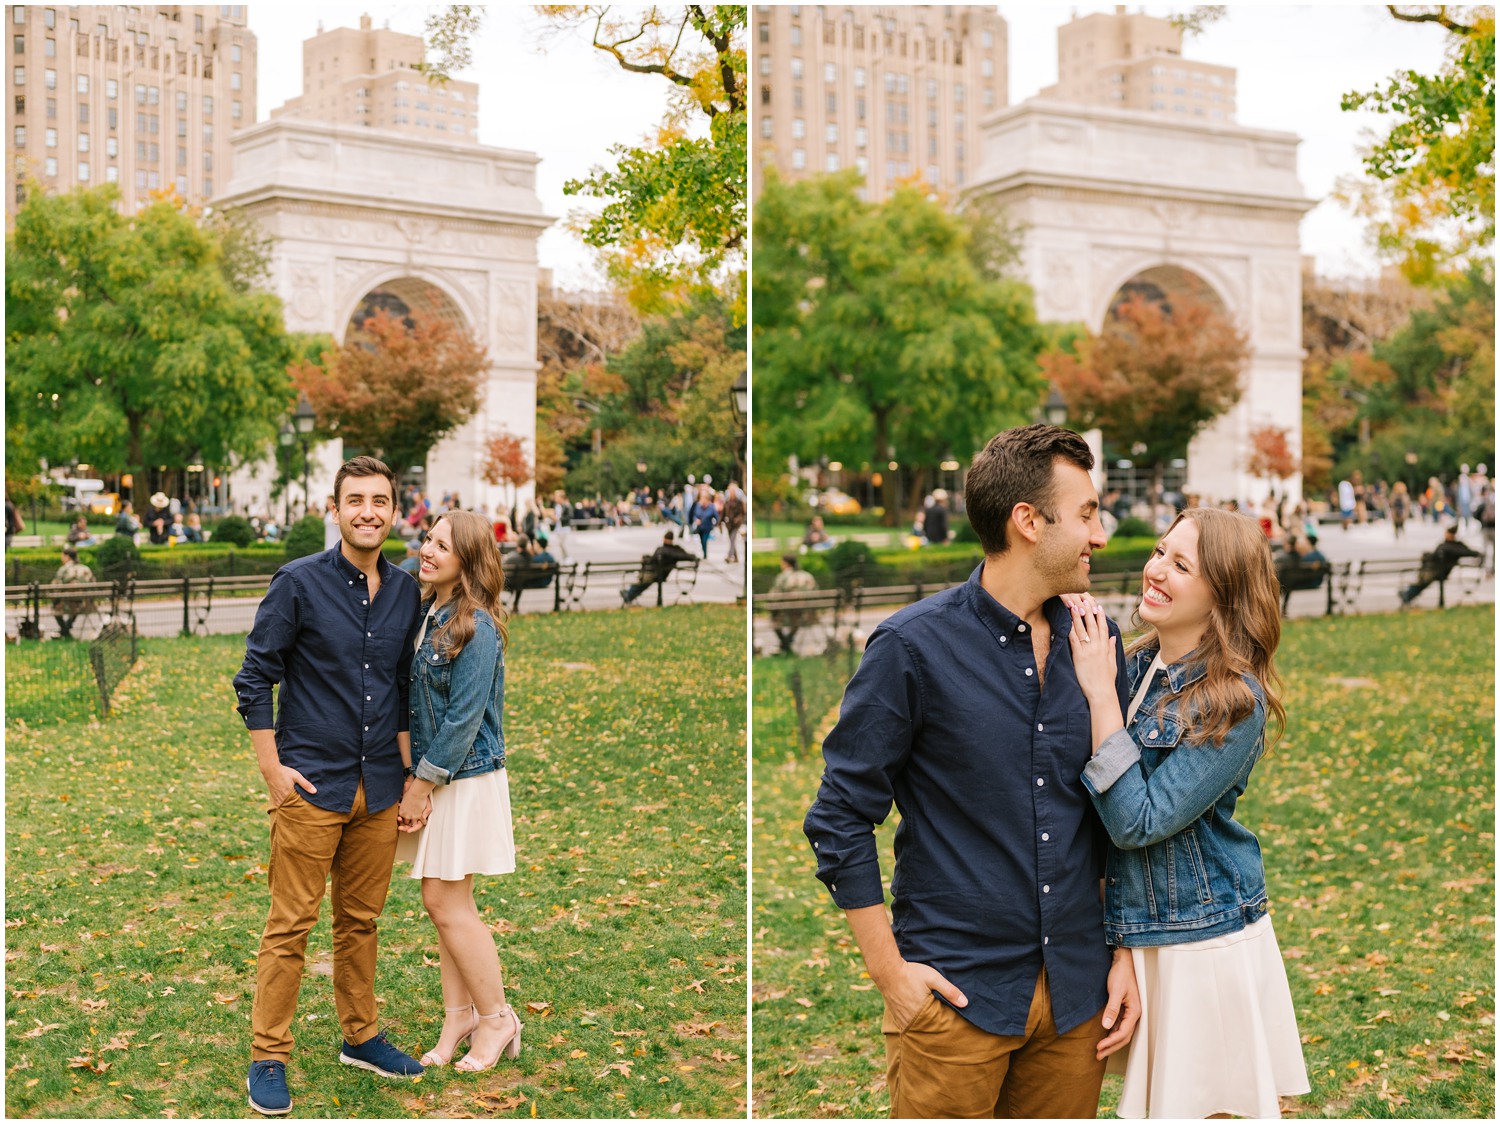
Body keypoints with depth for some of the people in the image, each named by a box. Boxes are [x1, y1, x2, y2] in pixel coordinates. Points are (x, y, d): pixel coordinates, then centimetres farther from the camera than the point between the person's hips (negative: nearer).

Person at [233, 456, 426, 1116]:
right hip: (312, 785, -4)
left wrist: (407, 773, 11)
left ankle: (359, 1037, 28)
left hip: (378, 790, 5)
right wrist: (273, 770, -8)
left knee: (360, 920, 15)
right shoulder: (300, 583, -8)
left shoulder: (406, 593, 7)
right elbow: (254, 679, -5)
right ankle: (269, 1057, 8)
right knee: (291, 924, -1)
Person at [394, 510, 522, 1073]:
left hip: (466, 778, -7)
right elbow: (416, 703, 10)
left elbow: (464, 718, -18)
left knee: (446, 902, -3)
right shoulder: (426, 613, 7)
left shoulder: (476, 627, -17)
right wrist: (413, 779, -1)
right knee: (447, 903, 11)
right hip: (430, 774, 7)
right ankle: (459, 1016, 21)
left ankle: (496, 1018, 12)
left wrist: (420, 785, -14)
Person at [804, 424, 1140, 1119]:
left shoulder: (1096, 642, 5)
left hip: (1078, 993, 4)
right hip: (957, 990, -4)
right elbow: (840, 819, -7)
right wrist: (890, 972, -9)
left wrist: (1124, 953, 7)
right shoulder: (914, 647, -10)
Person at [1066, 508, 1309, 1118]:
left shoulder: (1234, 701, -19)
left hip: (1205, 943, -6)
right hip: (1133, 937, 7)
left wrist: (1100, 694, -24)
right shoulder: (1134, 666, 1)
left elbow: (1136, 821, -23)